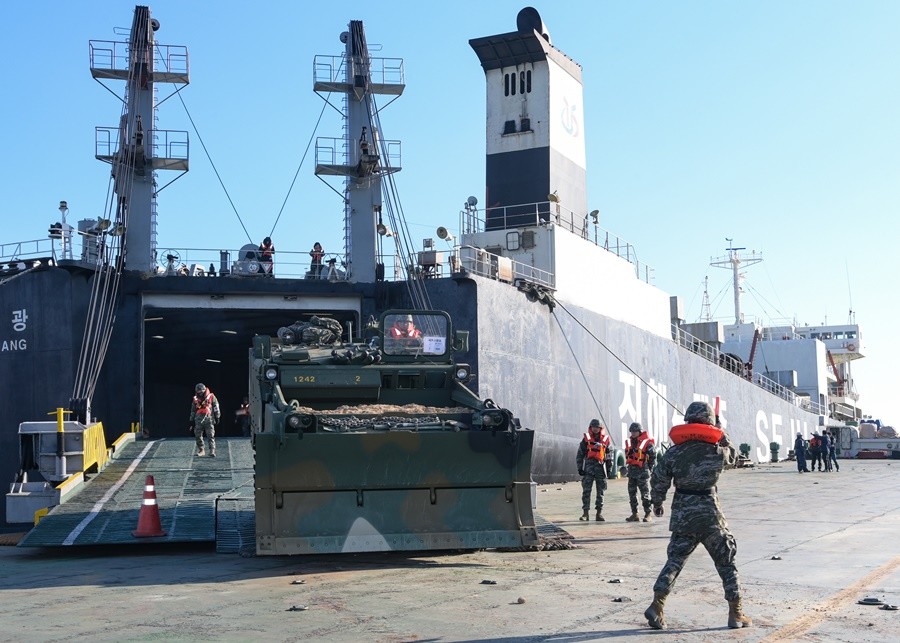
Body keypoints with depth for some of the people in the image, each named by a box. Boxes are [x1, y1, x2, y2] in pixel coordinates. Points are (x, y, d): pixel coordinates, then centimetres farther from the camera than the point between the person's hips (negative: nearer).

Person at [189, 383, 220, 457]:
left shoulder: (211, 397, 2)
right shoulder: (195, 399, 12)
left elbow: (216, 408, 5)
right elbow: (193, 411, 19)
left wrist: (217, 418, 1)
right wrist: (191, 422, 18)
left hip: (209, 419, -4)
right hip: (198, 420, 4)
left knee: (210, 436, -9)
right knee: (198, 436, 3)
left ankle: (212, 451, -12)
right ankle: (200, 450, 17)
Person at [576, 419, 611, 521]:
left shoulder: (605, 439, 11)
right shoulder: (586, 439, 7)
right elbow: (580, 454, 7)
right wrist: (580, 468, 0)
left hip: (600, 466, 2)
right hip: (589, 466, -1)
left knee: (600, 491, 4)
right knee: (586, 490, -6)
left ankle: (599, 513, 8)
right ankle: (585, 513, -3)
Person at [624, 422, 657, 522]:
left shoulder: (647, 443, -8)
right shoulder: (629, 442, 12)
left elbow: (653, 456, -5)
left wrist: (649, 468, -5)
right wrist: (629, 467, 15)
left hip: (643, 471, -7)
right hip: (631, 471, 7)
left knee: (645, 494, -2)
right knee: (632, 493, 8)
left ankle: (648, 515, 3)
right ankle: (634, 514, 15)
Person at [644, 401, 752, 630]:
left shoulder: (674, 452, -3)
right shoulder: (716, 451, -8)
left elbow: (658, 480, 1)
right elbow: (732, 456, 15)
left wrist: (657, 503, 17)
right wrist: (722, 436, 26)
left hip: (682, 514, 2)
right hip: (709, 514, -2)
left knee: (675, 560, 10)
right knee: (726, 562, 11)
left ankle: (656, 606, -2)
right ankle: (736, 613, 15)